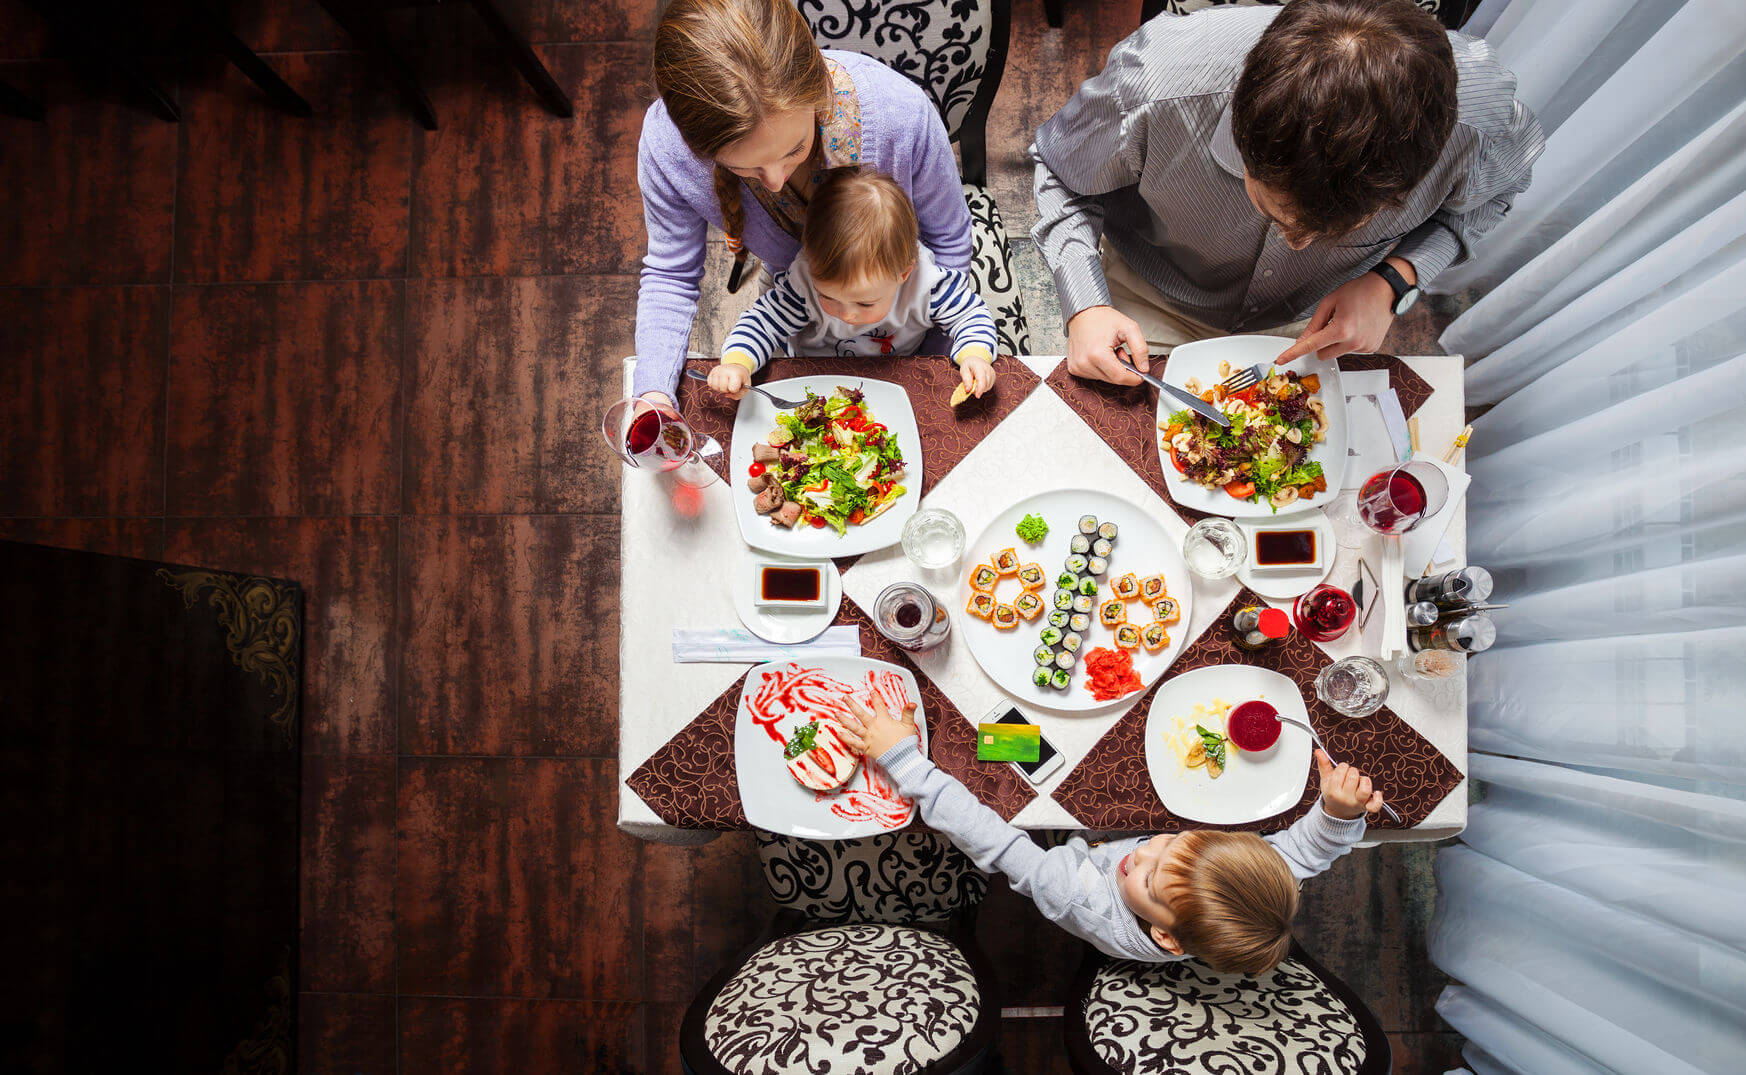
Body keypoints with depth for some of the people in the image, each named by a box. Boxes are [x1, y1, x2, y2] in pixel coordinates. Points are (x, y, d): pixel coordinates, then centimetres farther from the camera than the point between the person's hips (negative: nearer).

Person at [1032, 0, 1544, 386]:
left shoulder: (1480, 113, -33)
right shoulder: (1154, 88, -39)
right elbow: (1062, 170, -16)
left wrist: (1393, 281, -25)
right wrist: (1084, 307, -30)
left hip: (1313, 323, 2)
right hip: (1158, 310, -1)